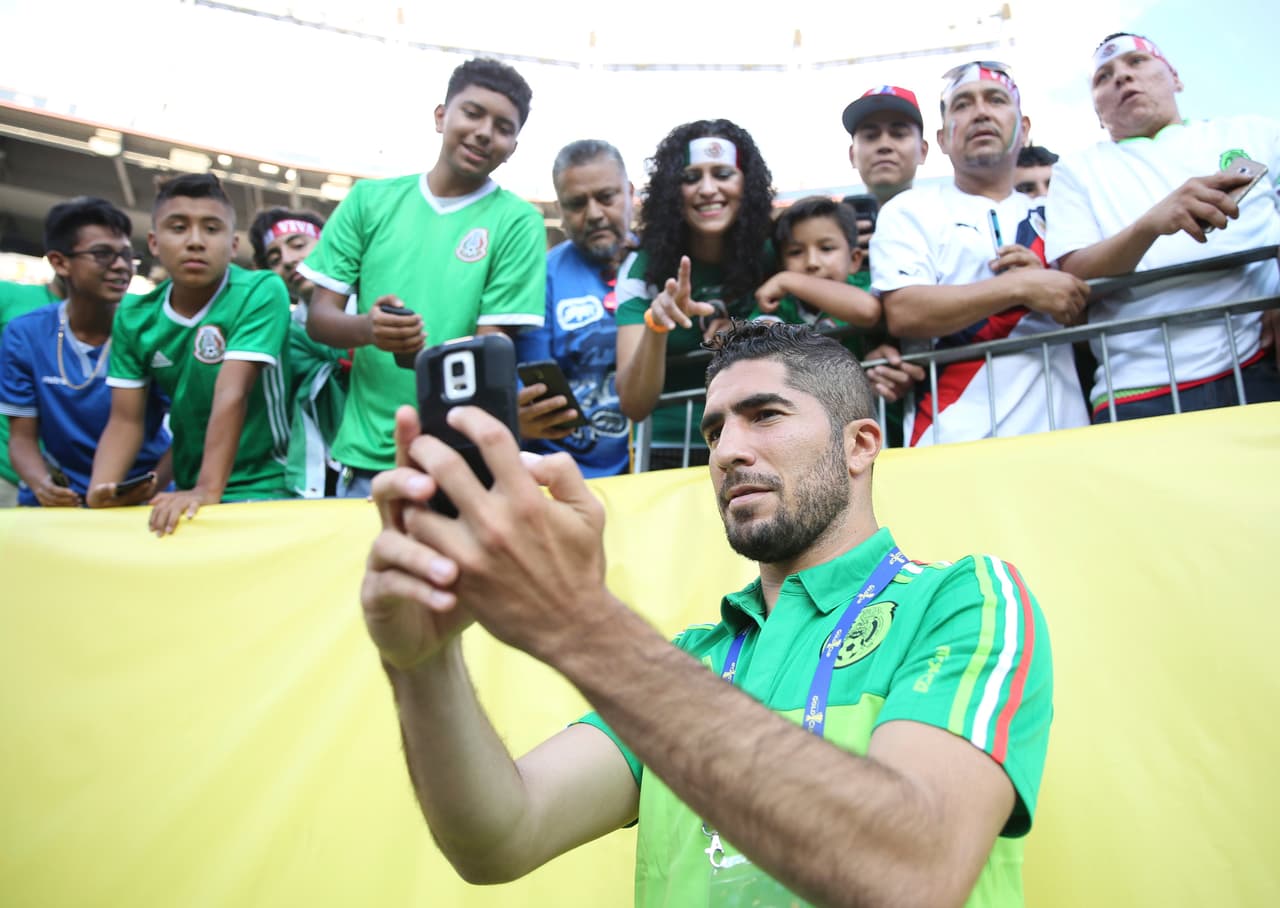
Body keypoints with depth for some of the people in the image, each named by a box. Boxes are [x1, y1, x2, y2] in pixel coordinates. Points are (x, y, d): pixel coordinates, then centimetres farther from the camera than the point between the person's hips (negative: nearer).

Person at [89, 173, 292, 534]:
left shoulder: (261, 292, -13)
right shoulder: (134, 319, 2)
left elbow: (232, 395, -22)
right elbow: (126, 419, 0)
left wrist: (208, 490, -29)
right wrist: (99, 491, -16)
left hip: (258, 487, -5)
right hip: (185, 489, 5)